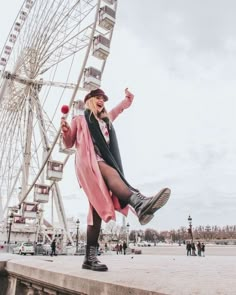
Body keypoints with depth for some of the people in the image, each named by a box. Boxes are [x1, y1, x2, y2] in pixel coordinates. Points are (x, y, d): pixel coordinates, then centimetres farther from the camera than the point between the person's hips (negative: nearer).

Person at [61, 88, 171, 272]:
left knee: (98, 209, -5)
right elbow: (69, 144, 15)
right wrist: (65, 131, -4)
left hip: (105, 160, 5)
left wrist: (128, 99, 33)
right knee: (111, 173, -37)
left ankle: (90, 258, -4)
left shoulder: (106, 119, 32)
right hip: (88, 161, -5)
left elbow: (120, 108, 48)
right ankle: (140, 204, -65)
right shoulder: (80, 118, 19)